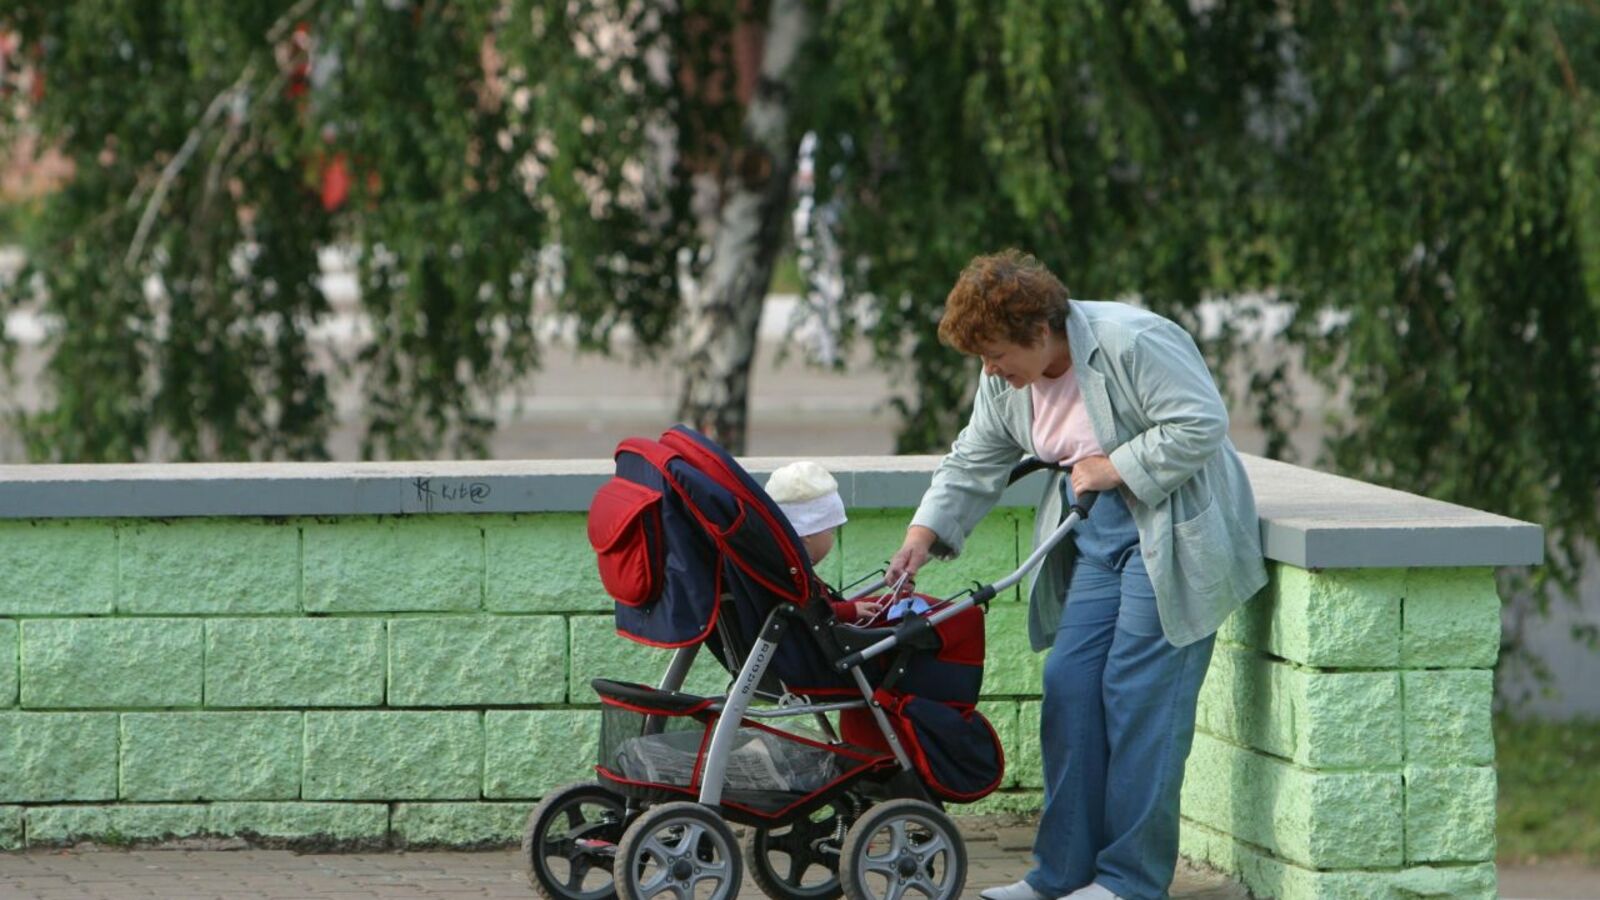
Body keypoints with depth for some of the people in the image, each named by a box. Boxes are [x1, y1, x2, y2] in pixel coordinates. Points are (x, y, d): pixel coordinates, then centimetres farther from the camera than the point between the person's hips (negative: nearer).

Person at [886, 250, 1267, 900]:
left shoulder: (1132, 343, -20)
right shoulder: (1007, 380, 5)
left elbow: (1201, 424, -22)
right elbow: (973, 465, 11)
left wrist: (1114, 468, -19)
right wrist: (923, 536, 0)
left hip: (1170, 537, -8)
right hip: (1096, 545, 8)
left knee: (1137, 694, -10)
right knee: (1069, 687, 1)